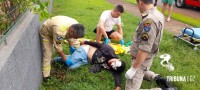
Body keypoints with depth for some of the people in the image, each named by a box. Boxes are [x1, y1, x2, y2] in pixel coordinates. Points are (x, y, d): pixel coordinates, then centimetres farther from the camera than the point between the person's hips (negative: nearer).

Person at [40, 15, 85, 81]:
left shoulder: (75, 25, -24)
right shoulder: (60, 31, -46)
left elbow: (70, 36, -1)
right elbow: (58, 47, -31)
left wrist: (71, 47, 0)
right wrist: (66, 60, -24)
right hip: (46, 32, -7)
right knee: (48, 54, -15)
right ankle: (46, 76, -6)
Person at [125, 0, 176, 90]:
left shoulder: (149, 21, -32)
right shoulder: (158, 14, -1)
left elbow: (144, 50, -31)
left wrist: (133, 68, -22)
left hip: (142, 59, -10)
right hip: (148, 57, 10)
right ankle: (157, 78, 19)